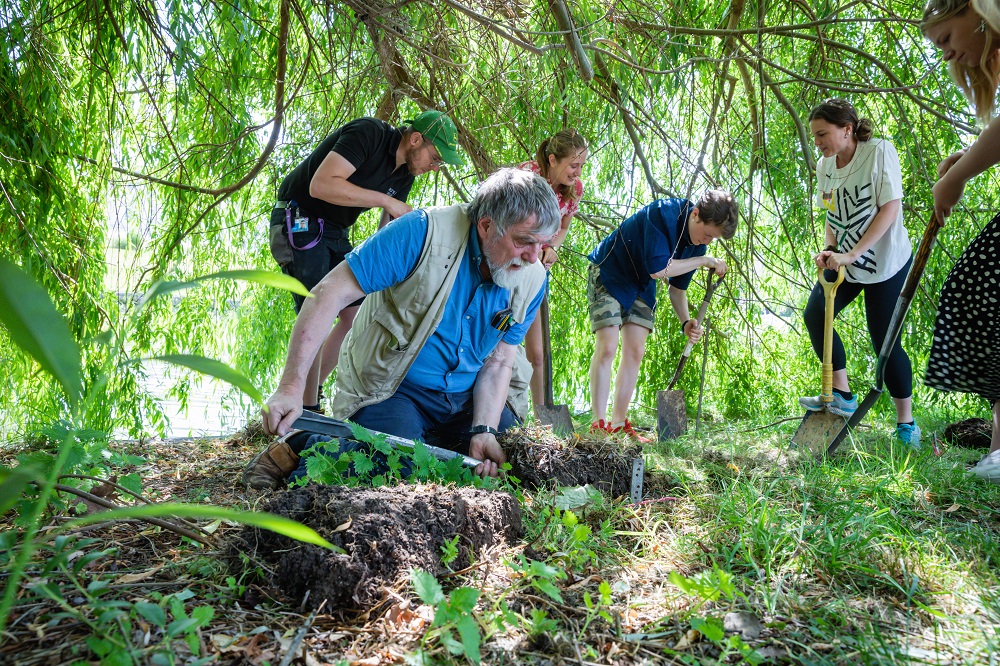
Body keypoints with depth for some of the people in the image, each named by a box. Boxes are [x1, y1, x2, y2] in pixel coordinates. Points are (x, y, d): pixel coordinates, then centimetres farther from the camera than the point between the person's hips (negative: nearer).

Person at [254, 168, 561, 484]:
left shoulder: (532, 279, -6)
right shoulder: (423, 233, -24)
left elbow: (498, 363, 0)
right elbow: (330, 294, -25)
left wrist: (483, 431, -17)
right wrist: (291, 387, -31)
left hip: (465, 397, 6)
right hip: (389, 390, -6)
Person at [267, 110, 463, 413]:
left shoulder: (405, 175, 5)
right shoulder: (369, 134, -20)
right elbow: (320, 185, -30)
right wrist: (385, 200, -27)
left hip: (336, 232, 9)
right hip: (299, 223, -9)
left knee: (358, 314, 6)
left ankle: (309, 392, 15)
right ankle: (306, 410, -7)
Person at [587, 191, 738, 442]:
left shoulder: (698, 243, -6)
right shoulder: (663, 214, -29)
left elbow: (677, 287, 4)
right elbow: (658, 269, -36)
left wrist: (686, 322, -12)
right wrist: (705, 261, -27)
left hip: (641, 286, 7)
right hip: (607, 274, -7)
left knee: (635, 351, 1)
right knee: (607, 347, -15)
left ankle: (618, 425, 7)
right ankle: (599, 424, -12)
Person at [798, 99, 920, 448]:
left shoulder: (879, 151, -18)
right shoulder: (824, 166, 0)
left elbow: (890, 209, -22)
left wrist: (851, 255, -28)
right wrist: (830, 250, -8)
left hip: (885, 262, -6)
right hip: (846, 262, 6)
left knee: (885, 340, -6)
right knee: (815, 314, -8)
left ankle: (906, 424, 10)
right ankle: (842, 396, 3)